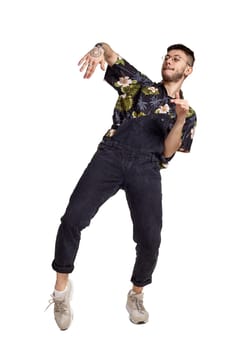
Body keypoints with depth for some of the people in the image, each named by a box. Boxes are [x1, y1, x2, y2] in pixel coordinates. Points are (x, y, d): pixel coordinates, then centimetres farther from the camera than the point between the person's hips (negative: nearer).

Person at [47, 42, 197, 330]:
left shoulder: (188, 114, 21)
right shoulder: (142, 85, 21)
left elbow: (167, 151, 10)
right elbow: (111, 54, 12)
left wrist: (180, 119, -6)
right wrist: (99, 50, -13)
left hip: (146, 169, 0)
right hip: (111, 155, 0)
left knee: (150, 239, -14)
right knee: (73, 218, -16)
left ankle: (136, 295, 14)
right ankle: (62, 285, 3)